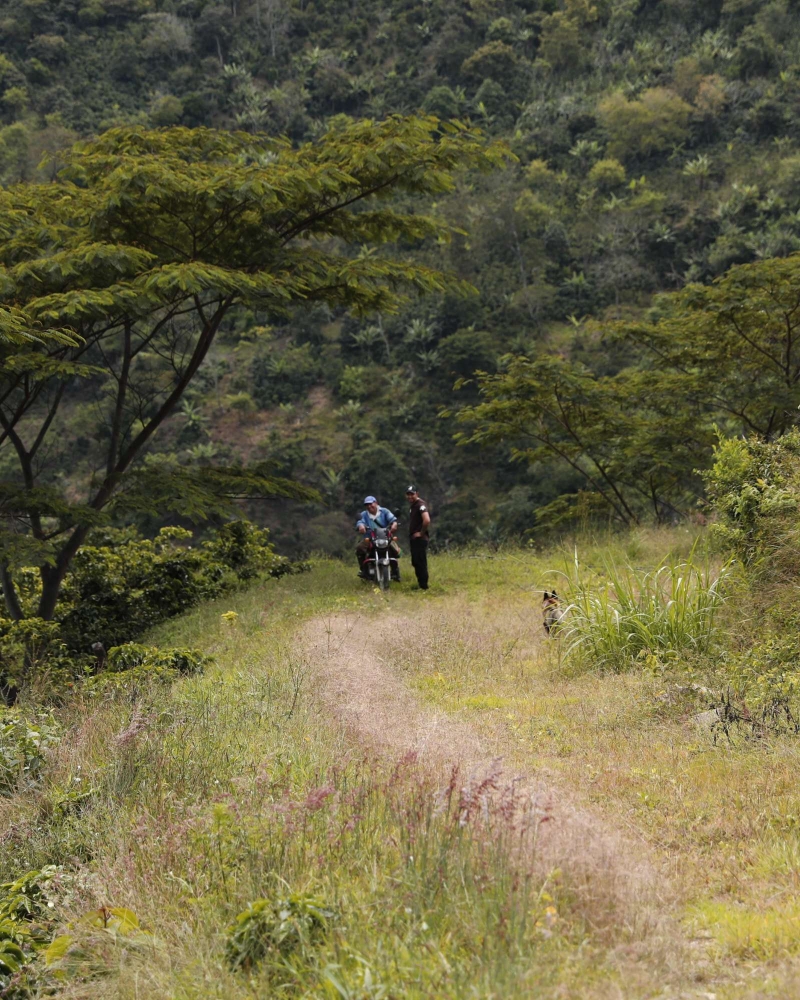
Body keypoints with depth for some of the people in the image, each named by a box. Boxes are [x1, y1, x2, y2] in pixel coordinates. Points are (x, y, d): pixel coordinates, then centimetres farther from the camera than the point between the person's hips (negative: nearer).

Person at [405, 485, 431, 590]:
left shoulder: (420, 504, -14)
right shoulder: (413, 505, 17)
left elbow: (427, 520, -29)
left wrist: (421, 533, -19)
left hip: (419, 538, -10)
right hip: (413, 538, 10)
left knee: (420, 562, -10)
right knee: (415, 562, 13)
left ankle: (424, 586, -7)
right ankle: (420, 584, 20)